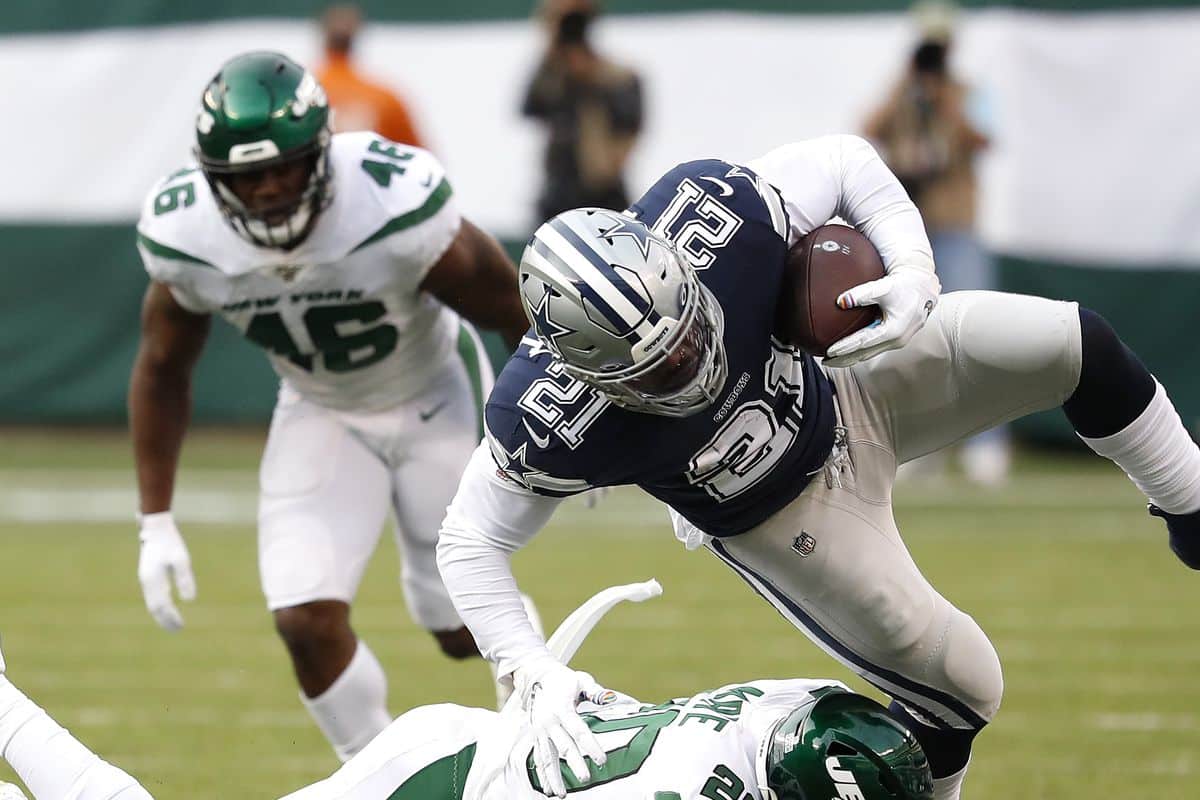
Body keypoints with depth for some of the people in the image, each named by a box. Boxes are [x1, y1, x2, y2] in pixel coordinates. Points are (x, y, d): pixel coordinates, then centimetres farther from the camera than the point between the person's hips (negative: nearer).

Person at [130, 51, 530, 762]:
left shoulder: (399, 209, -36)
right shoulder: (186, 236, -24)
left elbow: (520, 317, -18)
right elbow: (163, 369, -3)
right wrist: (156, 523, -3)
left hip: (437, 402, -2)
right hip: (322, 414, 2)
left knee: (464, 629, 4)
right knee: (307, 620, -14)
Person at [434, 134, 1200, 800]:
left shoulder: (711, 214, -35)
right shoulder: (555, 421, -39)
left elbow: (845, 163, -16)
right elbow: (471, 542, -22)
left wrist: (915, 274, -31)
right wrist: (534, 672, -33)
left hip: (847, 393, 3)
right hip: (783, 519, -3)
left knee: (1077, 345, -11)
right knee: (957, 691, -2)